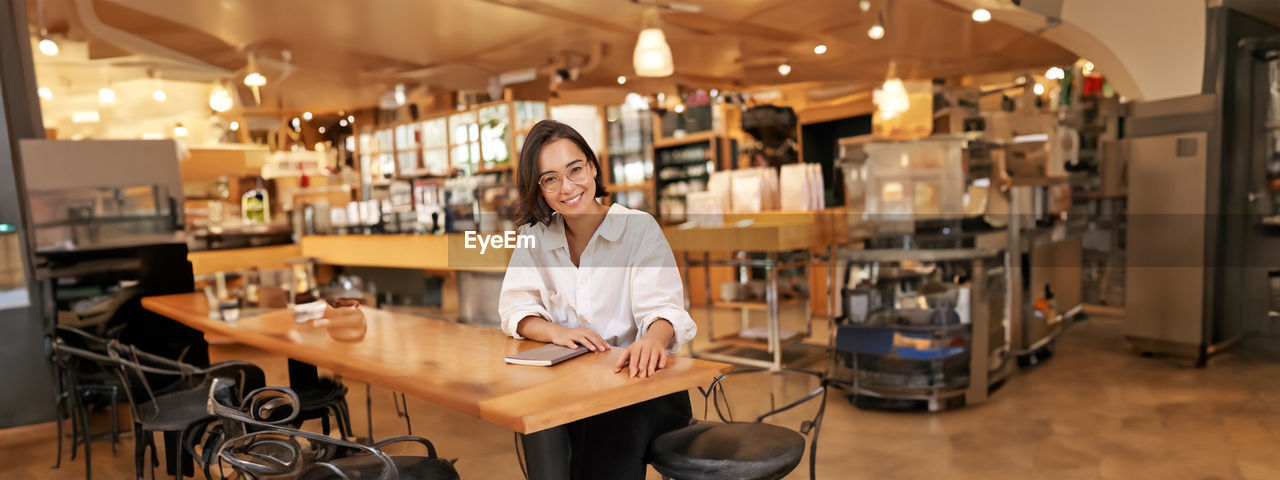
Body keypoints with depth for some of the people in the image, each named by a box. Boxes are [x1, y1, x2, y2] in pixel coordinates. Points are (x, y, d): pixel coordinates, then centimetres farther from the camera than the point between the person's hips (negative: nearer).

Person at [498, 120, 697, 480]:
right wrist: (556, 332, -21)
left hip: (640, 383, -2)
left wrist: (653, 339, -38)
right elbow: (515, 311, 2)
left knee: (615, 427, -32)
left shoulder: (640, 228, -4)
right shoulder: (534, 237, 7)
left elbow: (661, 307, -13)